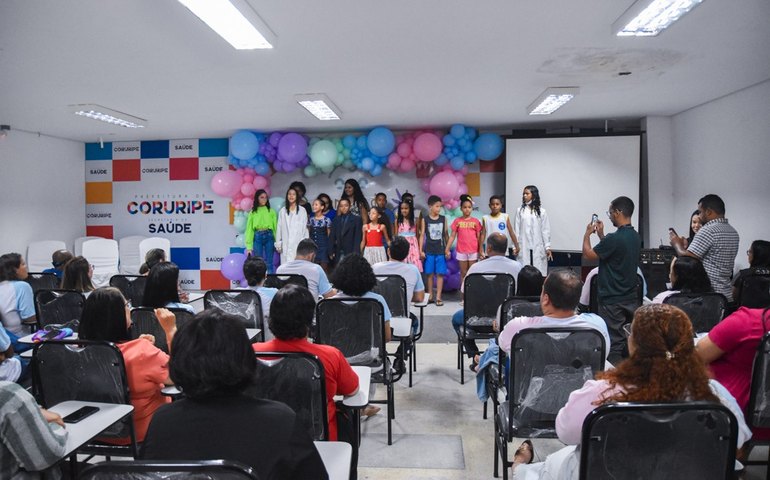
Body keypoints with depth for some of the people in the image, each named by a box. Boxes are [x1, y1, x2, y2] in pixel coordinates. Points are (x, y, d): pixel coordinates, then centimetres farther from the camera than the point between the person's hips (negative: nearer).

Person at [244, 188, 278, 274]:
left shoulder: (271, 211, 6)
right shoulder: (253, 213, 6)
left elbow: (275, 227, 4)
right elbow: (249, 229, 5)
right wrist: (249, 246, 0)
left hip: (269, 236, 0)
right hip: (257, 237, 0)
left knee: (269, 263, 4)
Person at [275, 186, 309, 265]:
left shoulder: (302, 210, 1)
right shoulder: (283, 211, 8)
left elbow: (305, 228, 2)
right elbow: (279, 228, 9)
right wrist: (278, 243, 7)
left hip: (298, 244, -2)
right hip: (285, 245, 2)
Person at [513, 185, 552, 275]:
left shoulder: (541, 211, 4)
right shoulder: (520, 211, 4)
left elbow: (545, 231, 3)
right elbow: (516, 230, 4)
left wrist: (547, 247, 0)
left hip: (538, 248, 0)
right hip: (524, 248, 0)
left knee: (539, 273, 1)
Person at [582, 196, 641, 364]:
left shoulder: (614, 238, -22)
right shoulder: (636, 237, 6)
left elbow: (588, 255, -12)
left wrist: (587, 234, 3)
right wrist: (601, 235, 18)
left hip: (613, 300, -8)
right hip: (631, 298, 8)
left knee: (614, 344, -1)